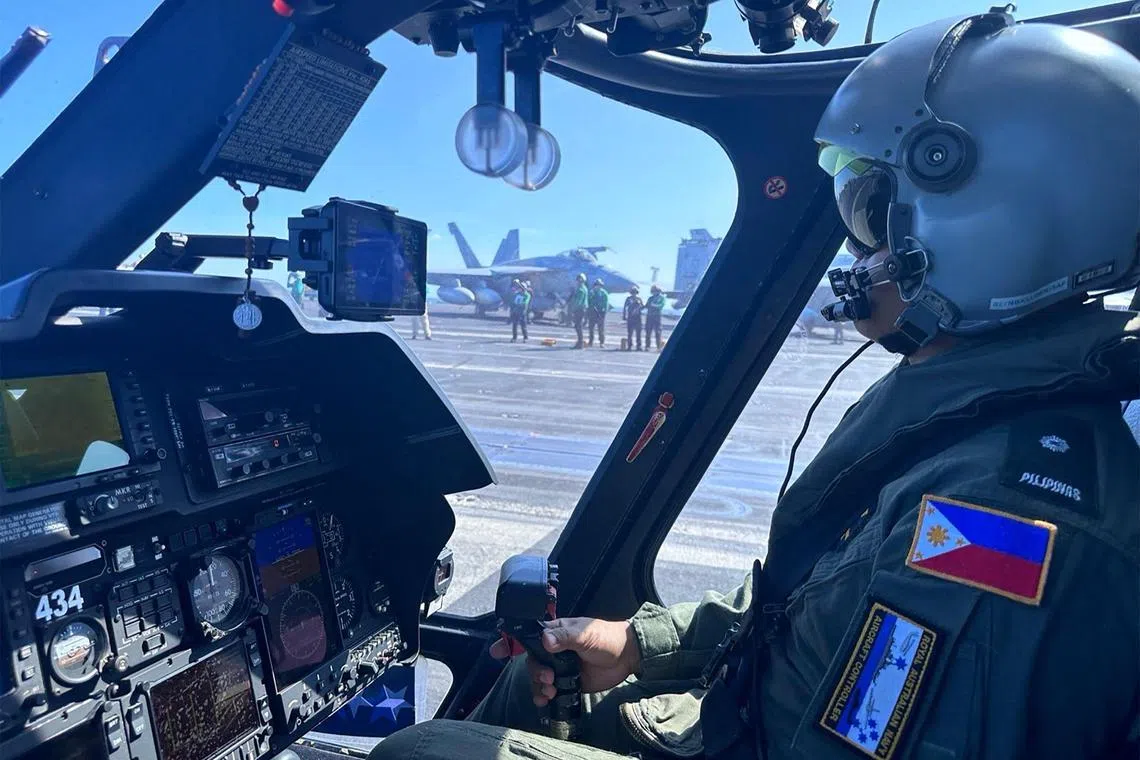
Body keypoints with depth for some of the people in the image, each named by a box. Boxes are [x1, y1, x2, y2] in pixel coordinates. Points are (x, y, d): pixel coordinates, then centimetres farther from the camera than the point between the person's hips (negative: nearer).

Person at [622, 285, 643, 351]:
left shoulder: (639, 299, 9)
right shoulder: (628, 298, 5)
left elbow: (642, 307, 11)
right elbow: (624, 307, 5)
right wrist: (624, 316, 0)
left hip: (637, 318, 1)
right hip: (630, 318, -1)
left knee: (638, 333, 1)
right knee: (629, 333, -1)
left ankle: (639, 346, 5)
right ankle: (629, 346, 4)